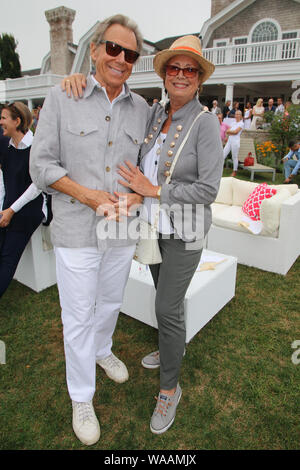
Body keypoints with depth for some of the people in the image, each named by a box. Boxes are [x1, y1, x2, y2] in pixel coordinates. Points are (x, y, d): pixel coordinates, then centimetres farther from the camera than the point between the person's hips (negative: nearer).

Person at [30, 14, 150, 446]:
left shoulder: (141, 108, 7)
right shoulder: (62, 98, -4)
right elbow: (42, 164, -5)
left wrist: (139, 195, -10)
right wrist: (88, 195, -18)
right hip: (77, 231, -3)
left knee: (111, 302, 22)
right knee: (78, 317, 7)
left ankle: (103, 351, 54)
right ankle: (81, 399, 31)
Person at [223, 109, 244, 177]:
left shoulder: (241, 124, -3)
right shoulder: (233, 123, 18)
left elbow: (236, 132, -14)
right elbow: (227, 131, 9)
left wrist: (229, 131, -1)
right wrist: (232, 133, -9)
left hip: (235, 141, -7)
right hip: (229, 141, 7)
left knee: (235, 157, -1)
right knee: (223, 155, 1)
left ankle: (234, 171, 8)